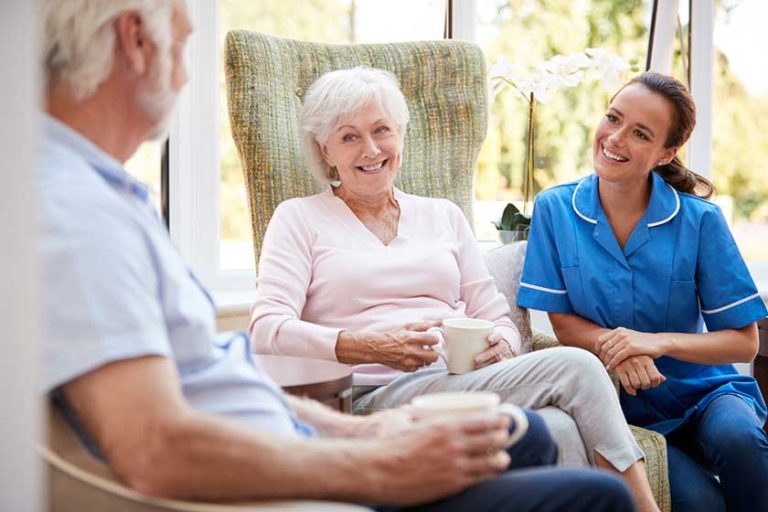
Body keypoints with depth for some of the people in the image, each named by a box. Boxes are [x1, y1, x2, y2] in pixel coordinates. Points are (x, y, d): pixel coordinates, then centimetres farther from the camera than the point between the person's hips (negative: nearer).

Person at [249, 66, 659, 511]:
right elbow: (267, 330, -4)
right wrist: (371, 347, -18)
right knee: (574, 367, -26)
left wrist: (501, 346, -7)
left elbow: (498, 319, 19)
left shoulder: (443, 215, 24)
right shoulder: (300, 218, 11)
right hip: (373, 398, -4)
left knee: (560, 427, -33)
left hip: (464, 382, 4)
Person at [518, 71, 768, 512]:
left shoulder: (700, 221, -7)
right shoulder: (555, 209, -4)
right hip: (627, 408, -1)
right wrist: (612, 345, -21)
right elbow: (562, 320, 0)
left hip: (704, 390, 1)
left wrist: (657, 342, -21)